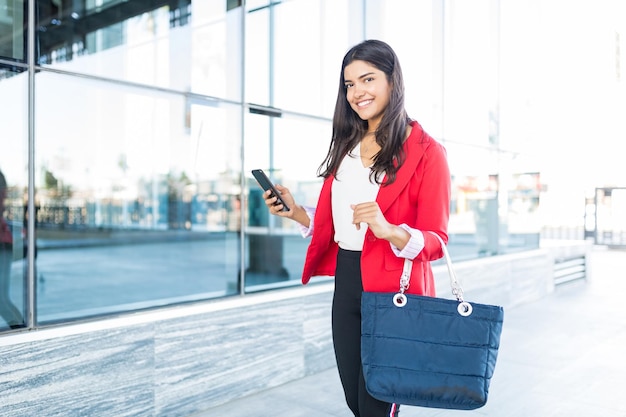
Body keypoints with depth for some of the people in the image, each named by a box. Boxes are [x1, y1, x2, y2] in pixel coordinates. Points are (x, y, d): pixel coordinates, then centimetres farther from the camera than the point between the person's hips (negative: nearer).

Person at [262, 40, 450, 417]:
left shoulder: (425, 151, -8)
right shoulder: (346, 146, 12)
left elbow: (436, 241, -11)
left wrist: (389, 230, -28)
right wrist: (294, 211, -1)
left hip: (394, 290, -6)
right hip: (346, 285, 6)